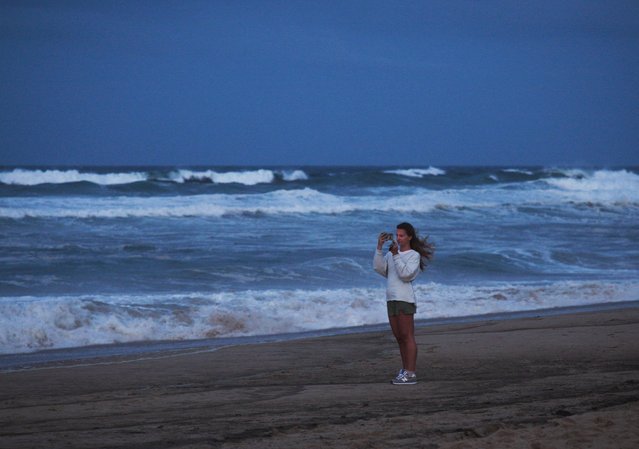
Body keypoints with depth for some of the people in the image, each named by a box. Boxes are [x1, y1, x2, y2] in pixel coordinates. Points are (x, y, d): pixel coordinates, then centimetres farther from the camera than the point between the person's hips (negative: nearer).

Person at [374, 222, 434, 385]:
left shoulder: (414, 255, -2)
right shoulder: (392, 253, 15)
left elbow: (405, 274, -15)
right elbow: (379, 268, 2)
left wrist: (396, 254, -20)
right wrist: (379, 247, -5)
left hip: (405, 299, -7)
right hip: (391, 299, 7)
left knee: (407, 336, -9)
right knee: (399, 337, 10)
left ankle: (410, 373, -10)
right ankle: (405, 370, 16)